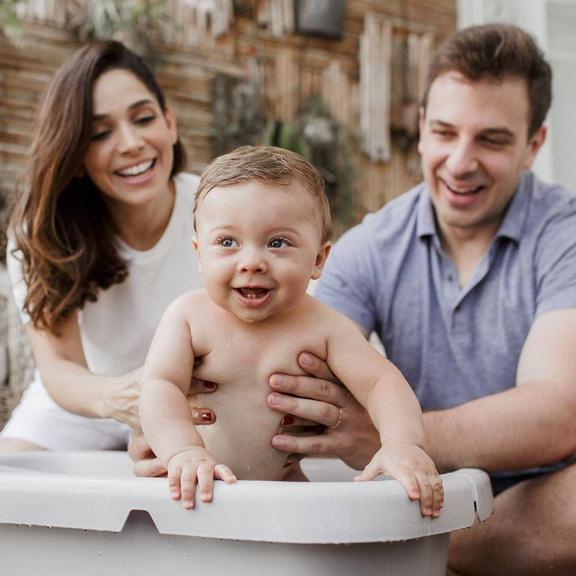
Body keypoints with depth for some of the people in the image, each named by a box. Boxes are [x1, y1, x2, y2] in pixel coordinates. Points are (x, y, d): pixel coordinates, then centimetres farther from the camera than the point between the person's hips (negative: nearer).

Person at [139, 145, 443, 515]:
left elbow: (381, 381, -6)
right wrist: (185, 452, -30)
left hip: (281, 484, 0)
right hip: (192, 488, 0)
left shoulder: (324, 327, -2)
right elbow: (160, 385, -11)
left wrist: (403, 444, -27)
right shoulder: (189, 316, -2)